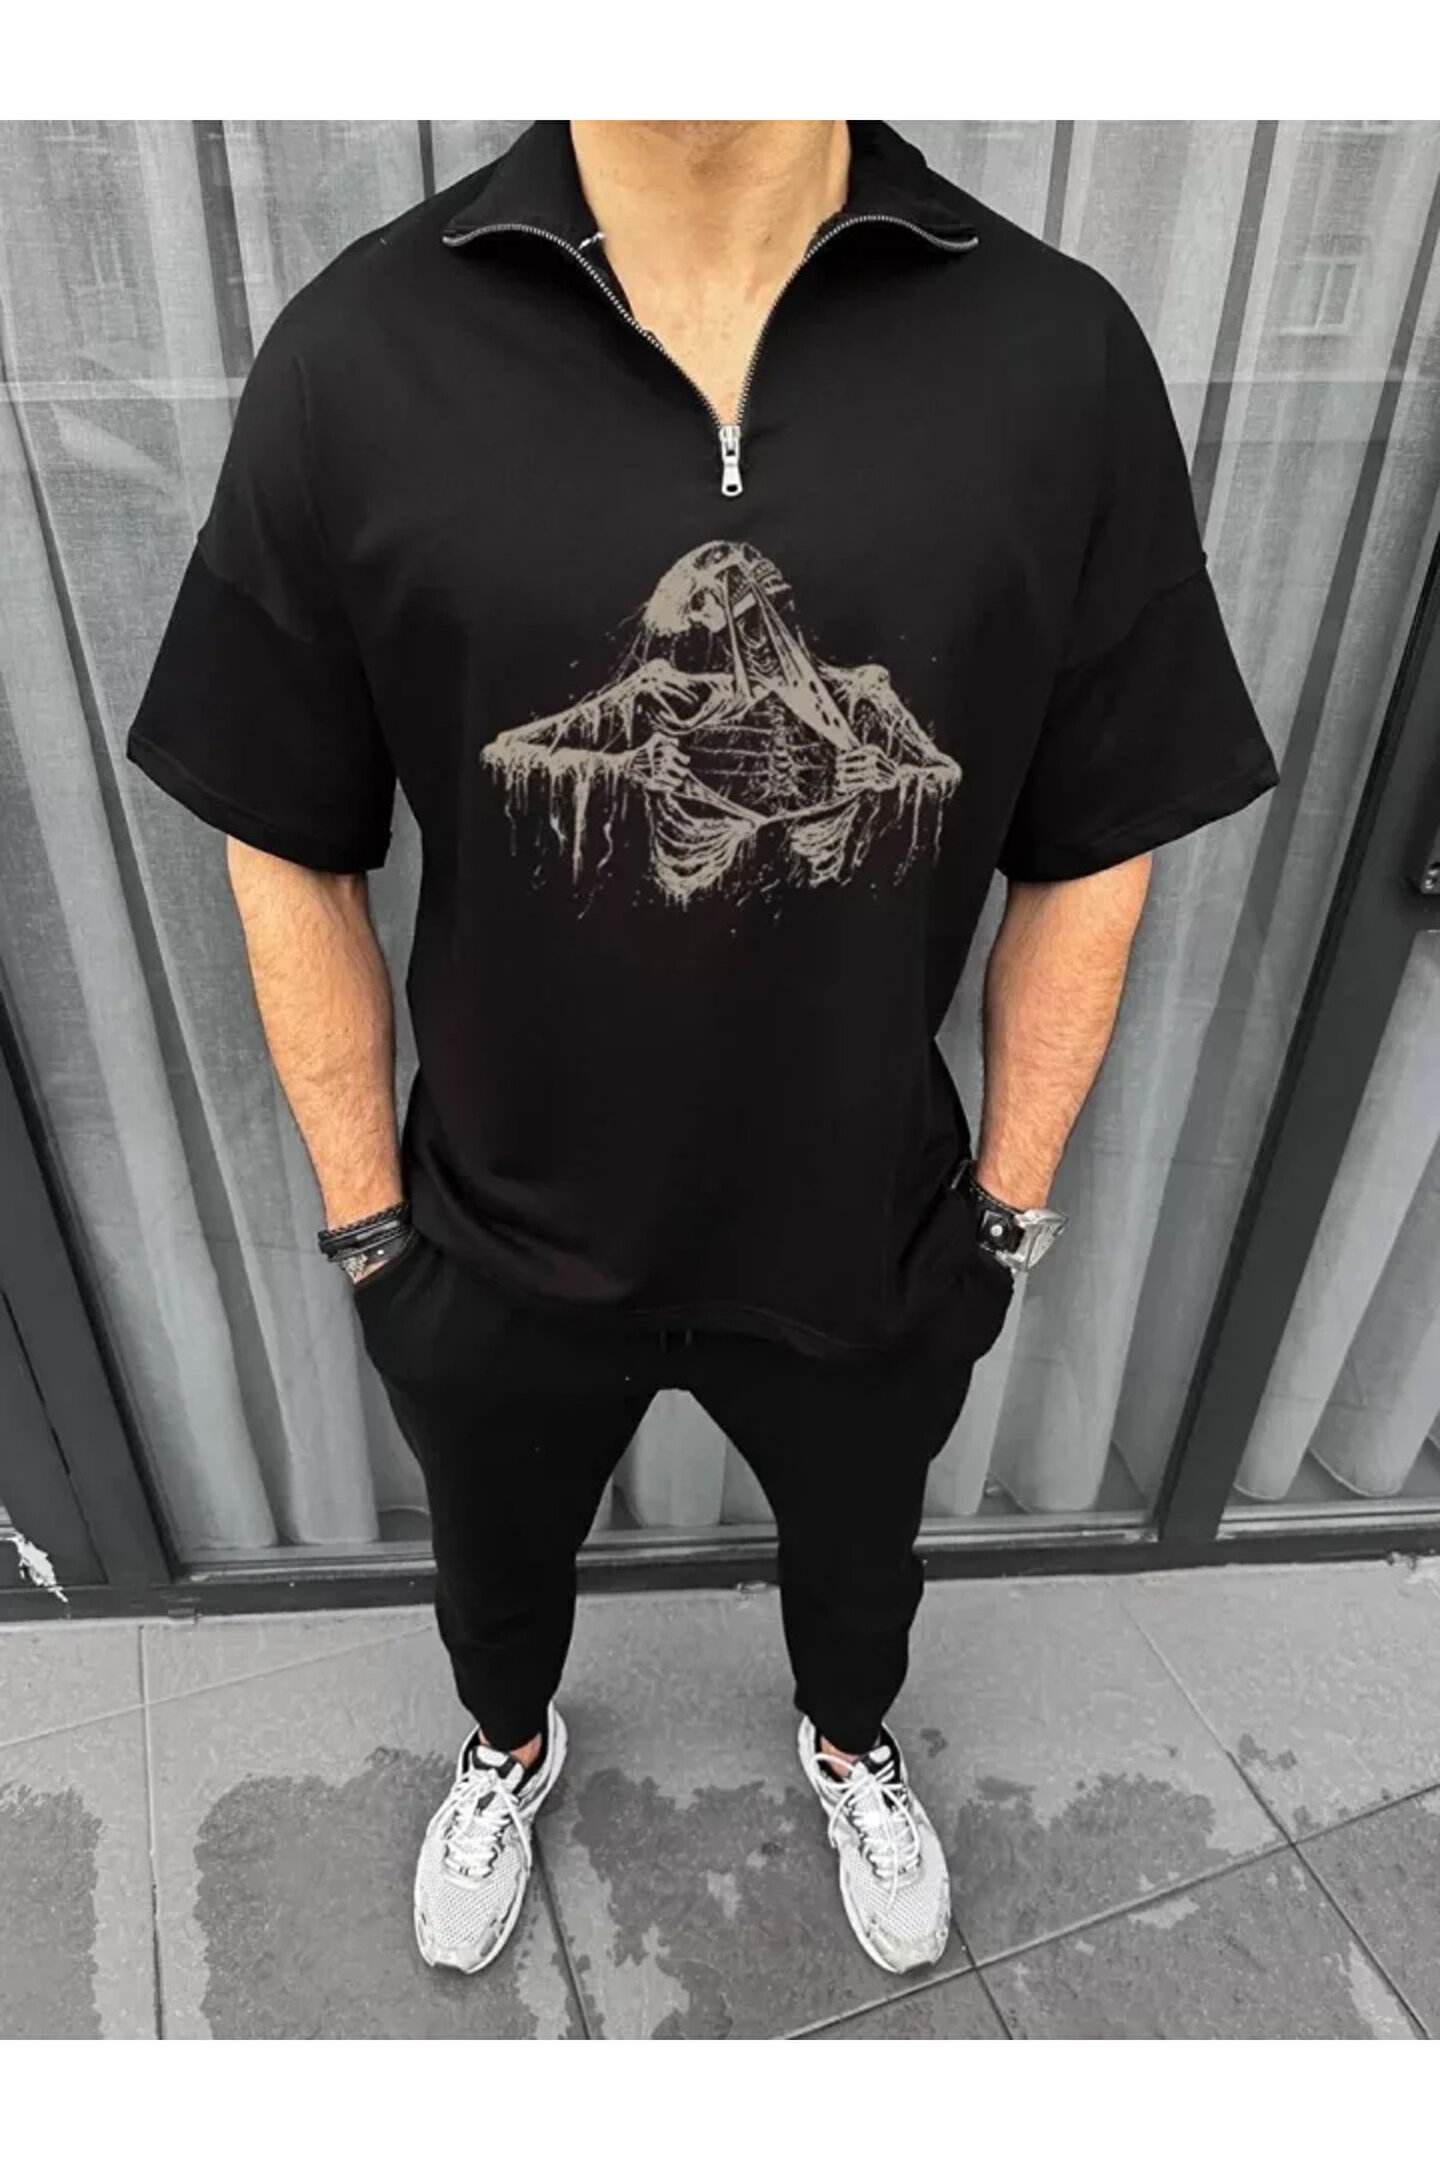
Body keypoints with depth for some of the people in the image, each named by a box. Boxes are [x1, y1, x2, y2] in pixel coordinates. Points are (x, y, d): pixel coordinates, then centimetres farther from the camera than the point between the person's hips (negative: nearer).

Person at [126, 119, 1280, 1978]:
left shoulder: (1063, 359, -14)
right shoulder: (356, 356, -15)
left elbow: (1089, 861, -6)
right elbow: (289, 856, -7)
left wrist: (1009, 1210, 0)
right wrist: (365, 1220, -2)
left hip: (872, 1244, 1)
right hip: (497, 1248, 1)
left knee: (858, 1554, 30)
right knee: (495, 1563, 30)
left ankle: (849, 1746, 68)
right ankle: (509, 1746, 68)